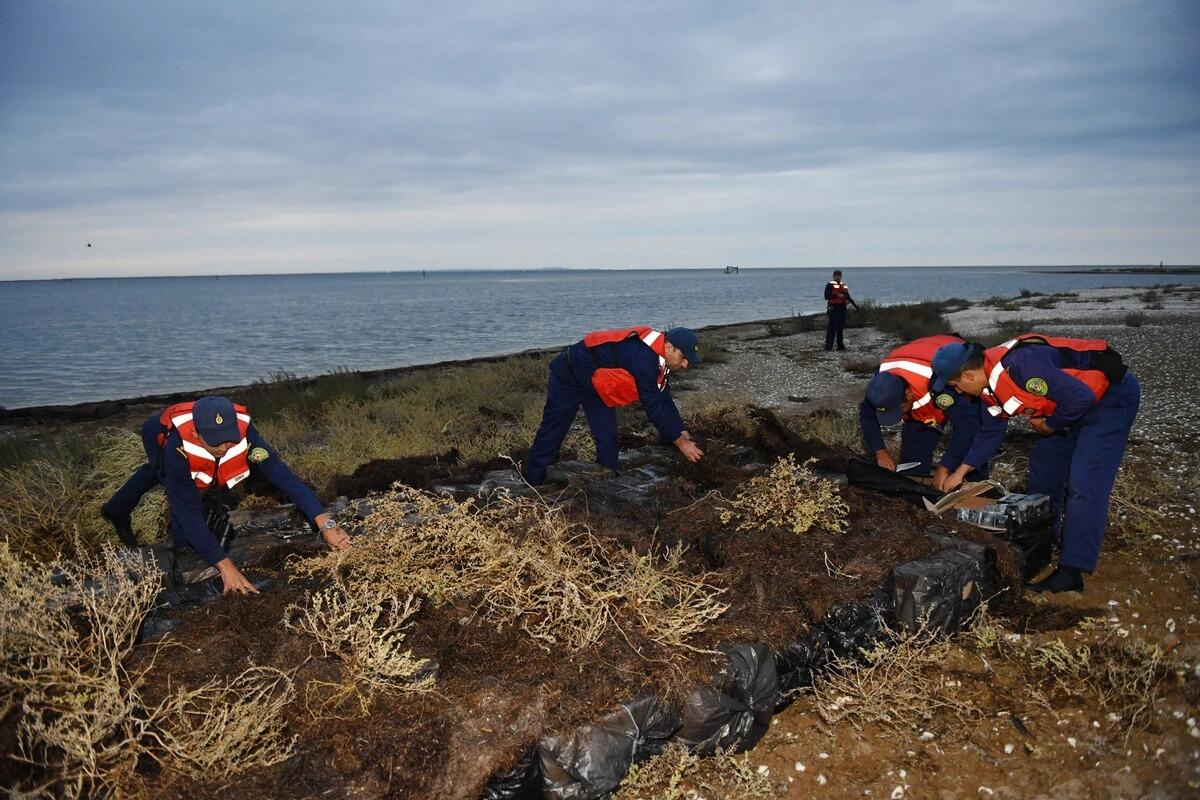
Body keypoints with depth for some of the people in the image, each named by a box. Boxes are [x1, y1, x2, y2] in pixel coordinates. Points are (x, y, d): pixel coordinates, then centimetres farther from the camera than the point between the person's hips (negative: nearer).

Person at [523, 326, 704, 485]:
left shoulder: (658, 357, -6)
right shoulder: (643, 357, -36)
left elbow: (665, 401, 2)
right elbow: (653, 407, -33)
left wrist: (684, 435, -5)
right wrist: (681, 442, -25)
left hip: (596, 382, 9)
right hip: (569, 375, -9)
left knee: (608, 438, 2)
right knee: (552, 432, 2)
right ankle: (533, 485, 15)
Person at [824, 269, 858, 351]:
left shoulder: (844, 286, 19)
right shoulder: (830, 285, -2)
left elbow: (848, 297, 23)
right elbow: (827, 296, -13)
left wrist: (855, 305, 13)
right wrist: (837, 295, -20)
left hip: (842, 308, 7)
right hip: (834, 308, -7)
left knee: (840, 328, 9)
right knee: (832, 328, -11)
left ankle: (840, 345, 13)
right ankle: (828, 346, -12)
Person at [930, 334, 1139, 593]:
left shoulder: (1019, 365, -33)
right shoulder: (990, 382, -1)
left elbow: (1079, 397, -32)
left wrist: (1051, 426, -15)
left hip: (1113, 393, -10)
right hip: (1078, 398, 10)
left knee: (1084, 484, -15)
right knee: (1043, 464, 14)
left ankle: (1071, 572, -12)